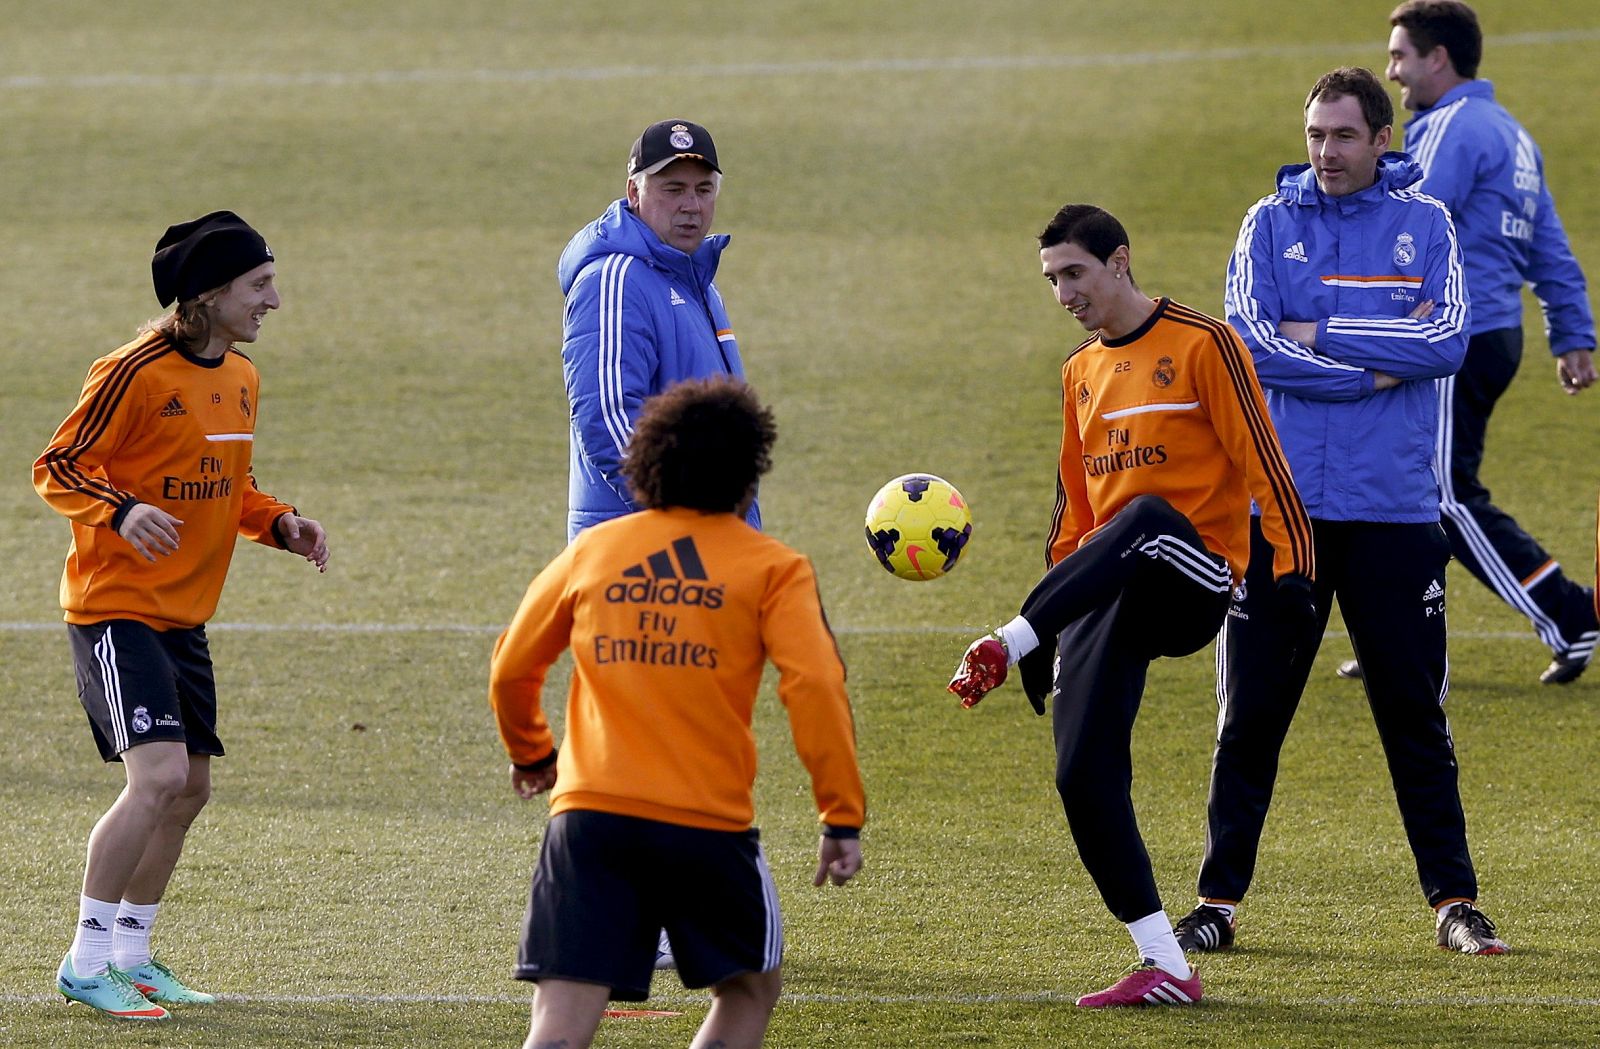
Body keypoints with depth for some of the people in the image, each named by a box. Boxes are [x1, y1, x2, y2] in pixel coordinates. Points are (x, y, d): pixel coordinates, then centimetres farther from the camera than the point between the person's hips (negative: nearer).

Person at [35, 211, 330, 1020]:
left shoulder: (240, 378, 11)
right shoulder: (135, 373, -15)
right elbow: (55, 469, -12)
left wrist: (279, 524, 4)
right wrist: (121, 512, -29)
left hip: (184, 617, 9)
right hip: (115, 608, -9)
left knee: (188, 787, 10)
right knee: (158, 776, -19)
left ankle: (129, 955, 24)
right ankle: (86, 962, -10)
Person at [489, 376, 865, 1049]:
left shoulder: (591, 551, 12)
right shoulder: (772, 569, 3)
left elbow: (511, 669, 19)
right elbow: (815, 688, -9)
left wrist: (529, 754, 38)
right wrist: (842, 817, -4)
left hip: (588, 816, 2)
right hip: (710, 822, -2)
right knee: (749, 992, 22)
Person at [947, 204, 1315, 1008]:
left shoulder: (1202, 345, -2)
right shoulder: (1081, 373, 19)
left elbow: (1261, 459, -6)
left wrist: (1291, 564, -13)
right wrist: (1056, 592, 22)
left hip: (1193, 573, -7)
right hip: (1109, 593, 7)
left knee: (1144, 518, -41)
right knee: (1083, 773, -8)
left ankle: (1009, 649, -47)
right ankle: (1164, 968, -3)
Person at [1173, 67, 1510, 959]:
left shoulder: (1426, 225, 6)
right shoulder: (1271, 224, 5)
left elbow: (1448, 342, -7)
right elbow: (1251, 343, -8)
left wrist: (1321, 334, -10)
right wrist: (1382, 363, -10)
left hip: (1394, 508, 0)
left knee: (1415, 714, 3)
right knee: (1251, 714, 2)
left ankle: (1455, 901, 10)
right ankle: (1220, 901, 10)